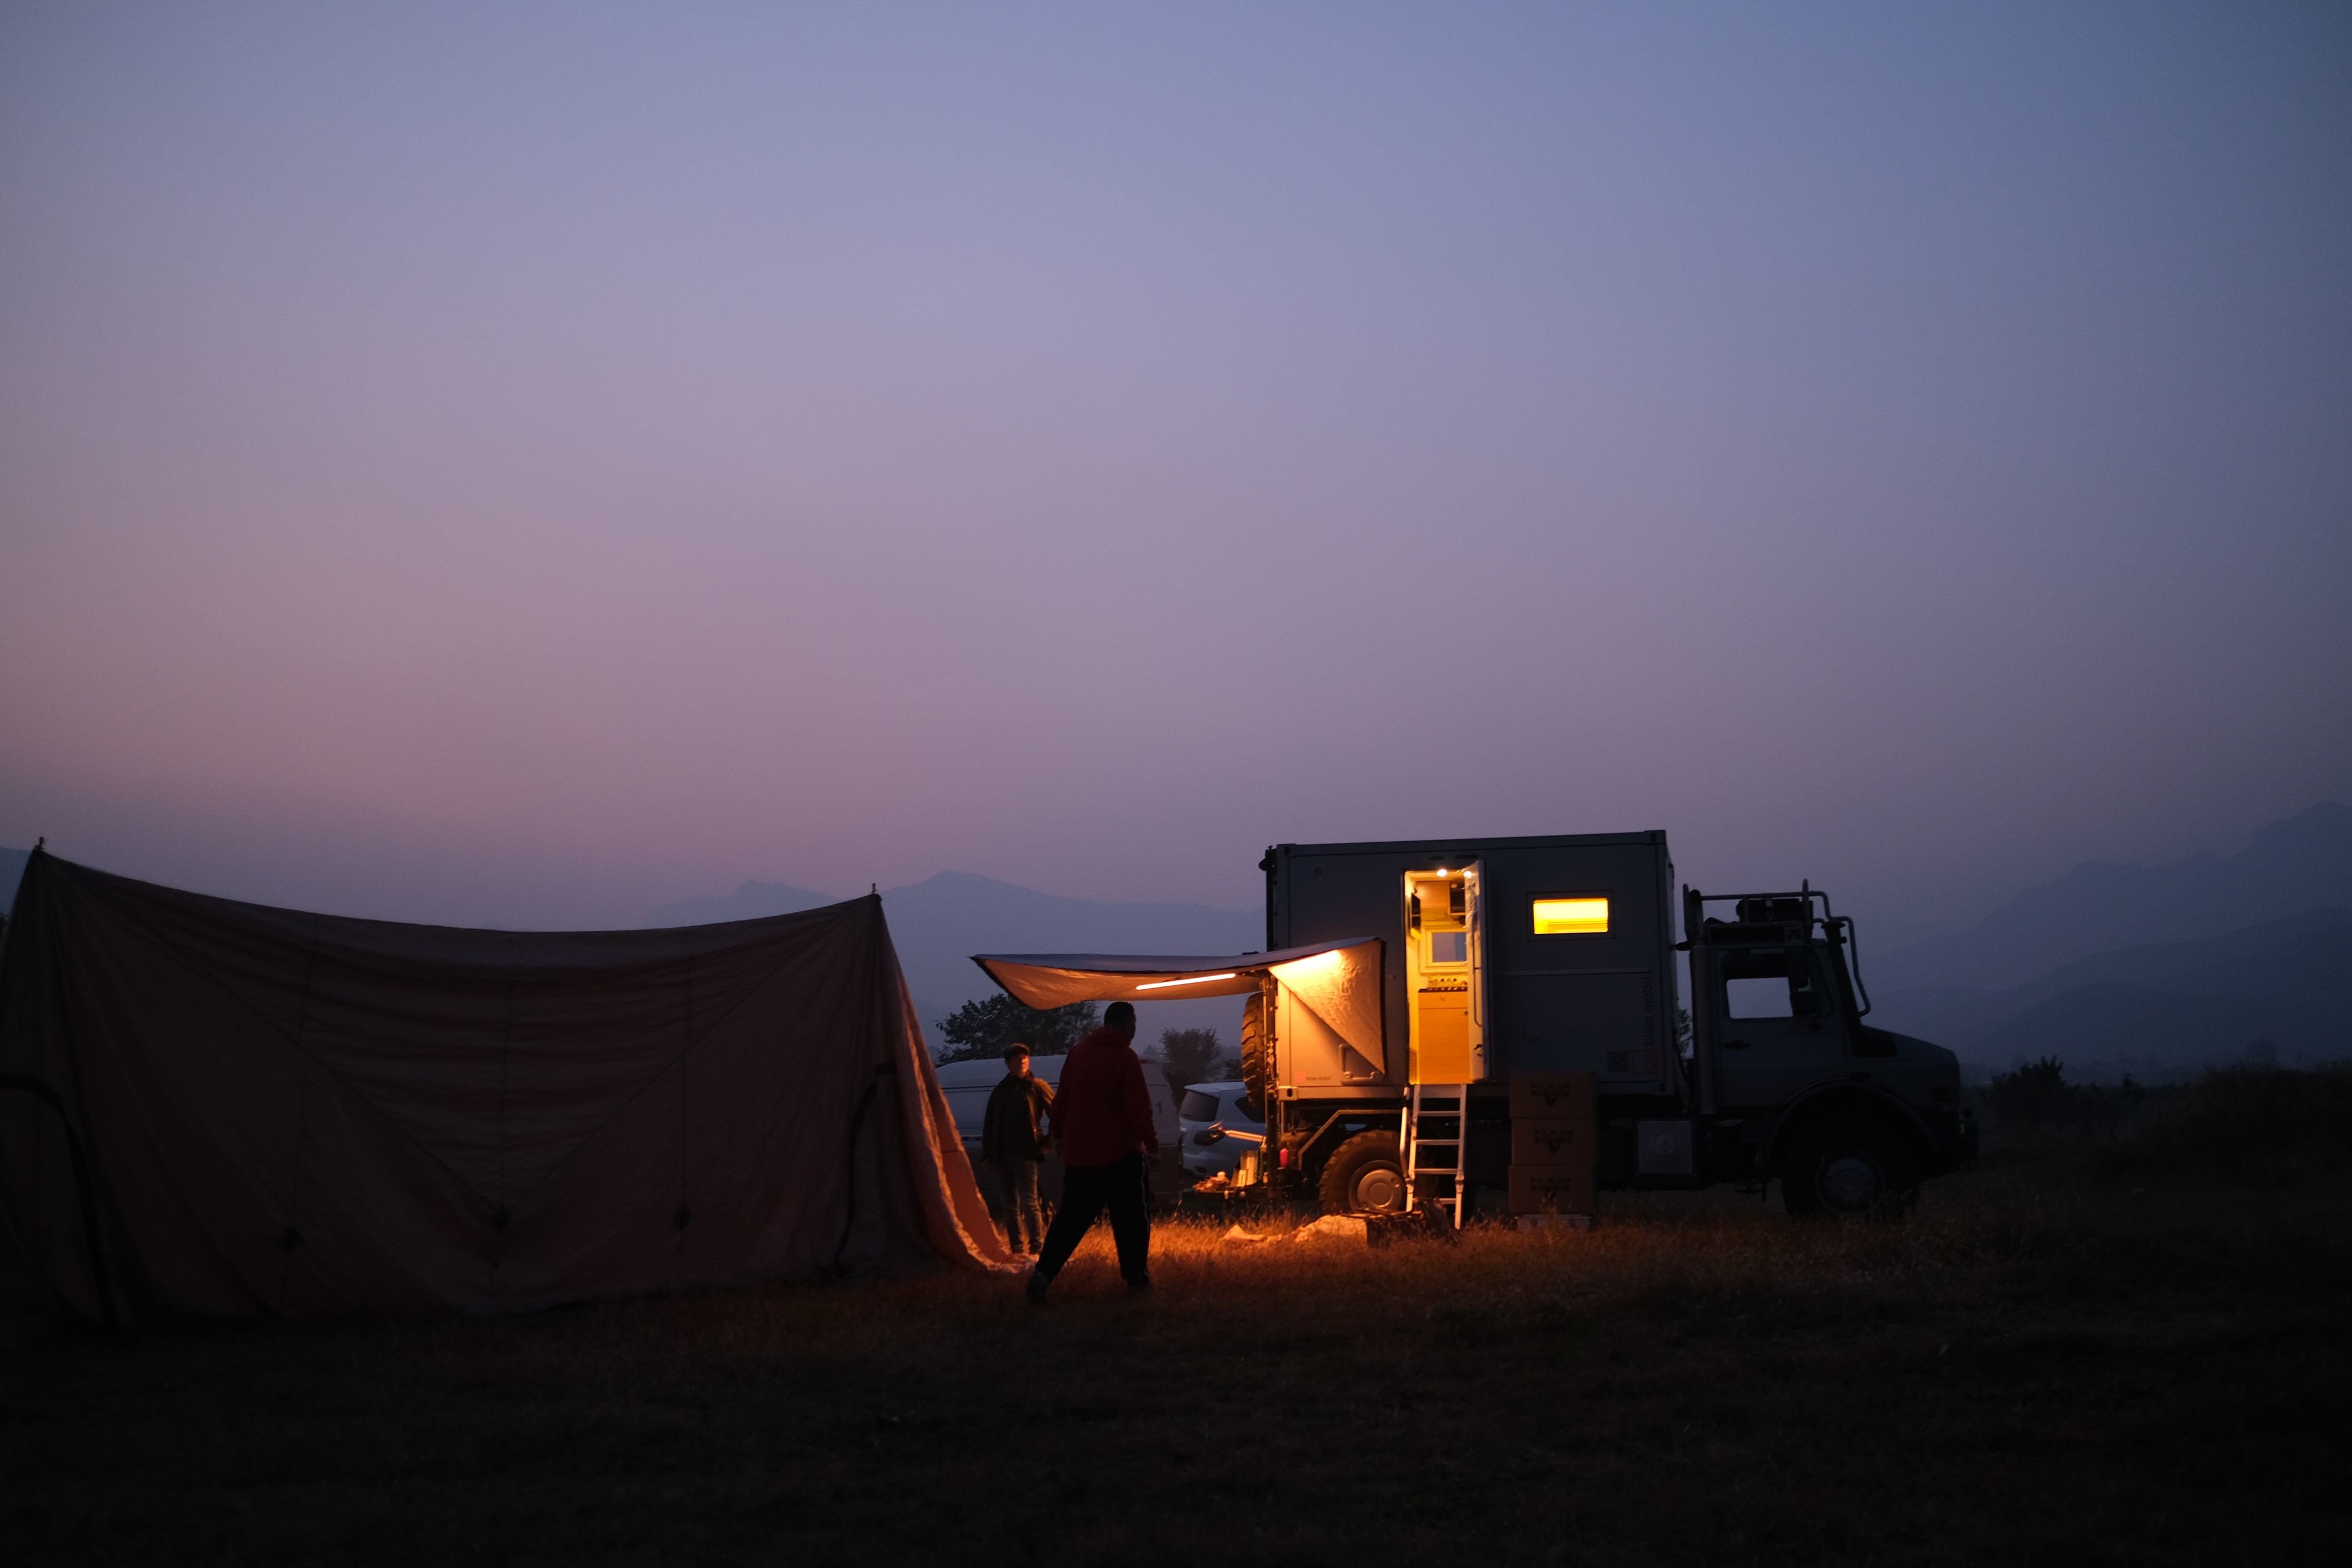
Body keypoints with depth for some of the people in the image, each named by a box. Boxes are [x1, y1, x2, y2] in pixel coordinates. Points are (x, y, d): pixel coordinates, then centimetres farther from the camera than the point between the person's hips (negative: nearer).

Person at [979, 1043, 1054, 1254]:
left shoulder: (1037, 1086, 0)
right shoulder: (1001, 1090, 14)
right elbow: (989, 1124, 15)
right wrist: (988, 1153, 10)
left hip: (1025, 1152, -5)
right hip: (1002, 1153, 6)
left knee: (1029, 1202, -11)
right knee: (1011, 1205, 8)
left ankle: (1036, 1249, -12)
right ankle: (1017, 1249, 14)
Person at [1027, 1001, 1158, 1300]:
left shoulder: (1078, 1052, 7)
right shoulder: (1125, 1057, -11)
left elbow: (1062, 1100, 12)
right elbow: (1139, 1107, -13)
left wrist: (1060, 1136, 21)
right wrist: (1150, 1140, -1)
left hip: (1079, 1152, 5)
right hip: (1120, 1153, -5)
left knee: (1070, 1218, 6)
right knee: (1131, 1218, 9)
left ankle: (1043, 1273, -7)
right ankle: (1136, 1275, 12)